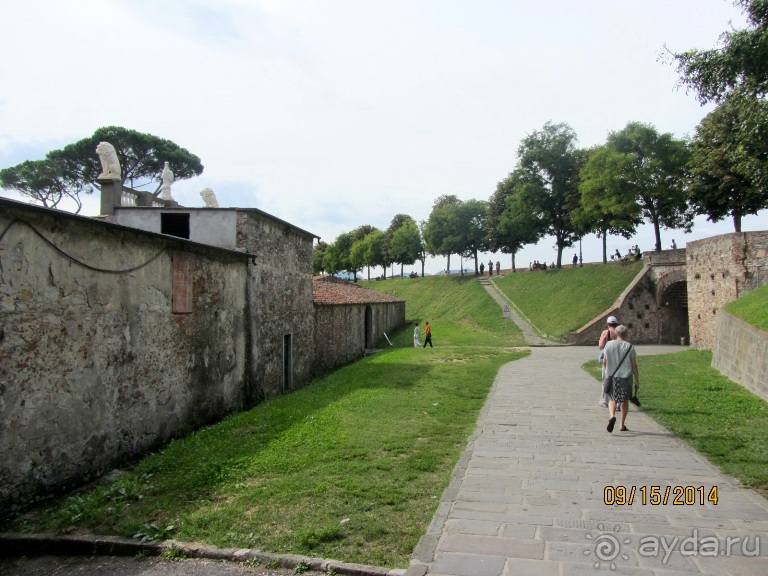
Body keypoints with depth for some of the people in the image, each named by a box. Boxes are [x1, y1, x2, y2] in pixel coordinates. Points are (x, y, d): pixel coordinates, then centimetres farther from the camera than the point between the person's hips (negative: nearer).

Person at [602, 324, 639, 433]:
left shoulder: (608, 345, -1)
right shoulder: (629, 347, -7)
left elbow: (604, 362, 8)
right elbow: (634, 366, -5)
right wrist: (637, 381, 3)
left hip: (611, 376, 1)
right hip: (626, 376, -1)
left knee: (612, 399, 12)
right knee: (625, 400, 12)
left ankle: (612, 416, -16)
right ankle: (622, 424, 17)